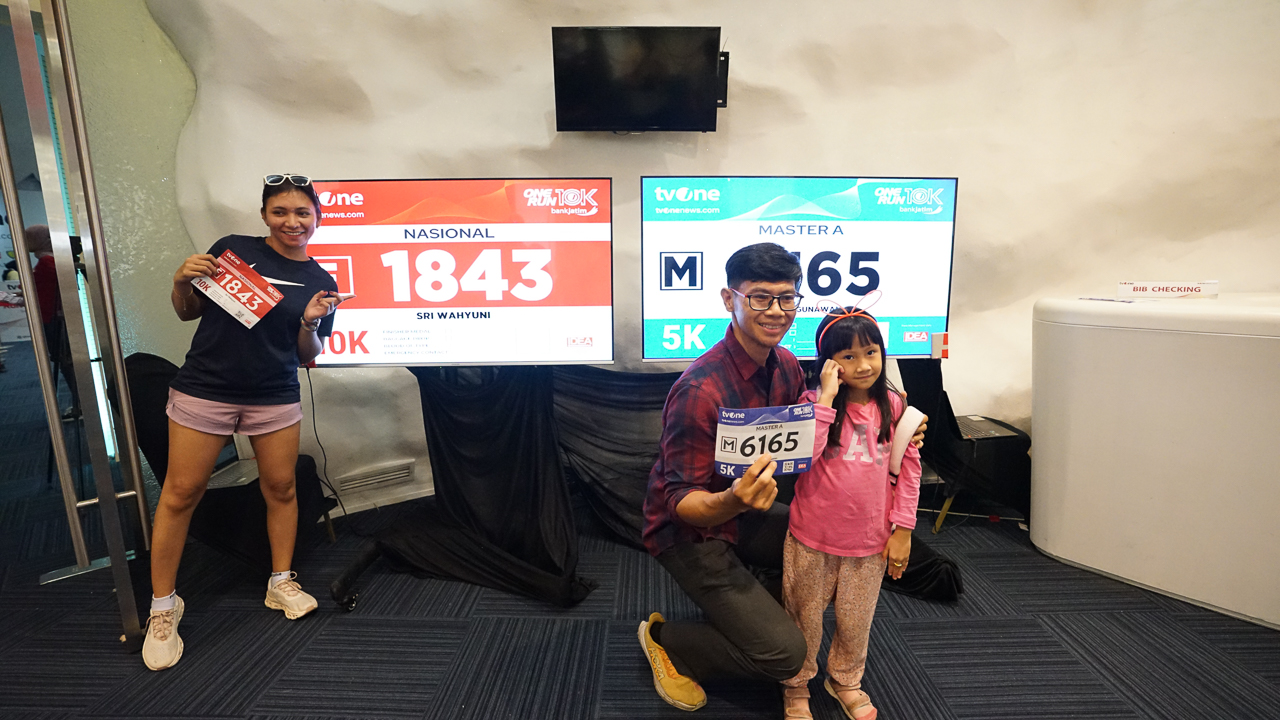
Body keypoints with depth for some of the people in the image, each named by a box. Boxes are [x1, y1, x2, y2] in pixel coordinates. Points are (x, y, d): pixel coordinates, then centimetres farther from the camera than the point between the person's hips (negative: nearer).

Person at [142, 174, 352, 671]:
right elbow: (187, 312, 7)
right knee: (181, 493, 4)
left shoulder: (321, 283, 3)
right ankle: (162, 605, 21)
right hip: (206, 389, -1)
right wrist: (182, 281, -13)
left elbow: (307, 356, 6)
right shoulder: (233, 248, -1)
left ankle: (281, 583, 27)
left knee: (280, 488, 8)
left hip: (276, 397, 2)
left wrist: (310, 323, -13)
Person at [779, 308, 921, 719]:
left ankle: (845, 680, 49)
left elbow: (909, 469, 2)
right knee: (804, 617, 15)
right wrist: (826, 397, -28)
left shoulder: (892, 406, -4)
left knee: (856, 622, 21)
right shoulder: (813, 402, -13)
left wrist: (902, 529, 1)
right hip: (812, 539, -2)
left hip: (870, 542, 3)